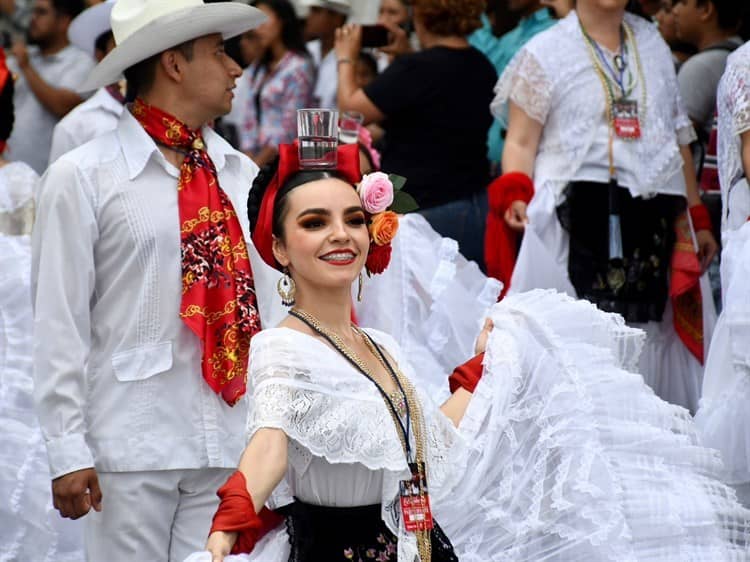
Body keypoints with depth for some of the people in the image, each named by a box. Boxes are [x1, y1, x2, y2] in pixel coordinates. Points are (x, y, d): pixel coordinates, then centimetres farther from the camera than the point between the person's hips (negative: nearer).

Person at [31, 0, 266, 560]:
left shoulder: (242, 175, 11)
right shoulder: (83, 178, -2)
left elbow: (274, 296, 13)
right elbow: (60, 324, -3)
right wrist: (68, 451, -7)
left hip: (230, 444, 4)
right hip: (134, 444, -4)